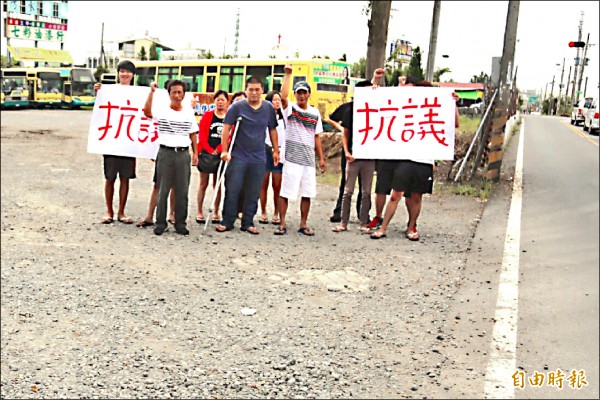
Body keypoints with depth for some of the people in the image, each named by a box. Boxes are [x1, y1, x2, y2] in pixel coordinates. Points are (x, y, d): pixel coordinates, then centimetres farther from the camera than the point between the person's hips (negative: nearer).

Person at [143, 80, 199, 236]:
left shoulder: (189, 114, 11)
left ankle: (180, 223, 14)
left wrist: (195, 153, 9)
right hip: (165, 153, -2)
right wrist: (152, 92, -22)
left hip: (183, 154, 2)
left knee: (182, 191, 5)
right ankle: (160, 223, 11)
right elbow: (147, 112, -18)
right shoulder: (161, 111, 2)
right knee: (162, 190, 2)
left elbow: (193, 135, 15)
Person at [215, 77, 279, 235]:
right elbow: (226, 128, -5)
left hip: (258, 158, 3)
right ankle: (227, 222, 12)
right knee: (232, 190, 1)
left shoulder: (269, 108, 5)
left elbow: (272, 130, 14)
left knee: (253, 193, 8)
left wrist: (276, 150, 14)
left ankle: (248, 223, 19)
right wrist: (224, 151, -10)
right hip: (238, 156, -3)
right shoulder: (237, 106, -4)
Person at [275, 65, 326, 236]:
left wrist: (321, 158, 11)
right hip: (292, 158, -4)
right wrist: (288, 74, -20)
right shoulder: (290, 108, 1)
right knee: (285, 191, -2)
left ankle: (303, 225, 16)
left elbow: (316, 137, 15)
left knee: (307, 193, 6)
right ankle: (282, 224, 7)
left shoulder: (315, 112, 12)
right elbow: (283, 96, -22)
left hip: (309, 159, 4)